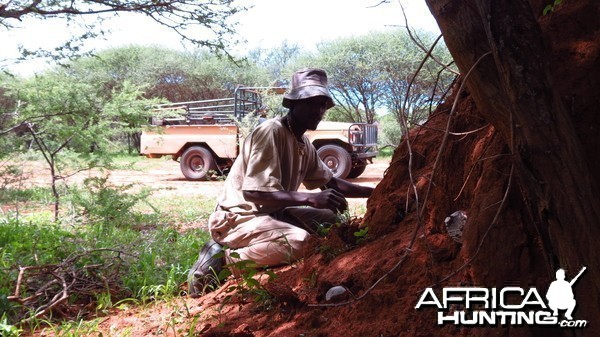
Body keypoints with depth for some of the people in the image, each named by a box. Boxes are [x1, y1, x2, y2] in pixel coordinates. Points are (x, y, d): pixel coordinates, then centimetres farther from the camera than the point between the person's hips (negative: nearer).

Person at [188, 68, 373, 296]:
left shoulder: (305, 146, 9)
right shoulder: (271, 132, -19)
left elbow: (331, 183, 20)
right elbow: (253, 192, -27)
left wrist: (374, 192, 9)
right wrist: (311, 198, -32)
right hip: (237, 217, -10)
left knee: (331, 219, 4)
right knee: (299, 241, -31)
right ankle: (222, 259, -13)